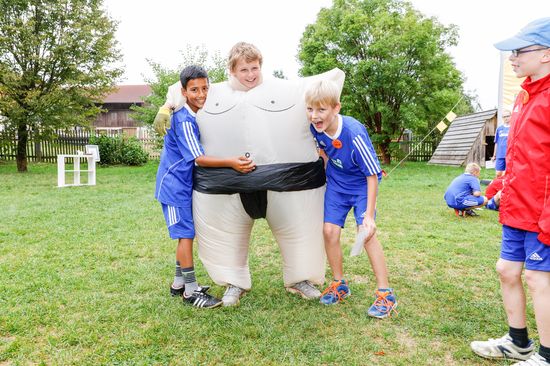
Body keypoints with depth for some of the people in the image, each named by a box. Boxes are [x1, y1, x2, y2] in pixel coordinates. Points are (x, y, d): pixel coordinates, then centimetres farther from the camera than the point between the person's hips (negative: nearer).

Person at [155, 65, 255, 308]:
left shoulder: (201, 115, 7)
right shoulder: (184, 121, -21)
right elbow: (199, 159, -28)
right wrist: (231, 163, -39)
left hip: (185, 183, 9)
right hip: (174, 184, -9)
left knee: (186, 234, 14)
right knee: (186, 234, -6)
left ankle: (179, 283, 26)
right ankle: (191, 291, 3)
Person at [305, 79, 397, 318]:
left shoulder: (354, 134, -33)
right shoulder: (316, 128, -16)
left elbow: (372, 175, -26)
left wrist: (369, 214, -28)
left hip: (362, 184, -5)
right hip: (336, 184, 5)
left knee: (366, 233, -16)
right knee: (329, 231, -3)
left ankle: (386, 294, -3)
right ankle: (339, 285, 16)